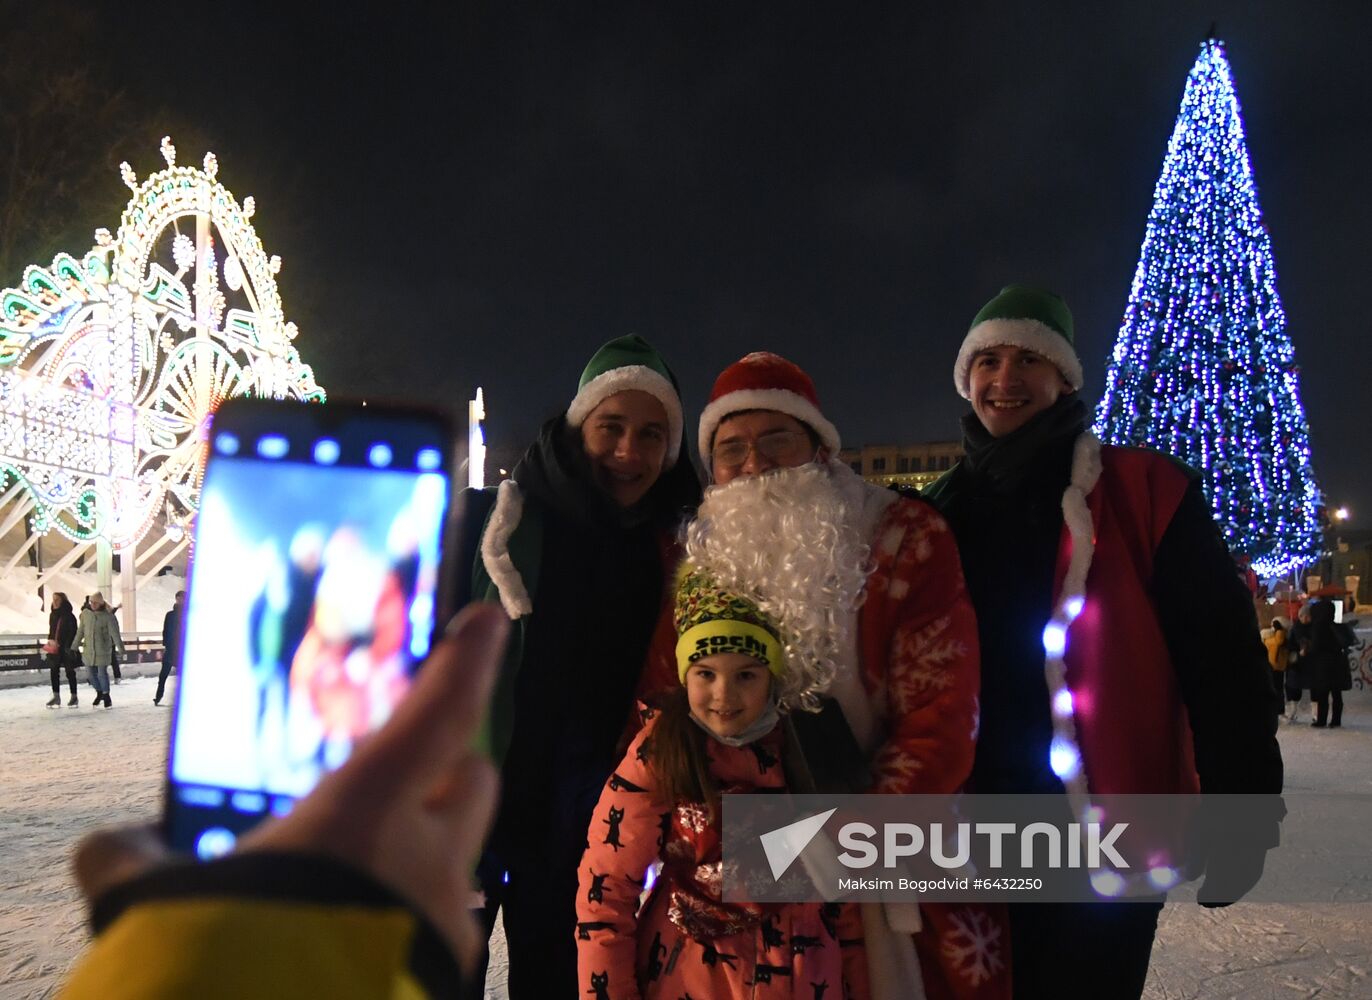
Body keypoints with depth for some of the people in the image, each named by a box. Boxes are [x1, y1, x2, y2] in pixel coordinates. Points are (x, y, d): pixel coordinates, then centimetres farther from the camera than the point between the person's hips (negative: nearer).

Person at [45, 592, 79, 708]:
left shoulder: (69, 616, -11)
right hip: (54, 648, 7)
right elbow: (51, 630, 19)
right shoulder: (52, 615, 9)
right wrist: (50, 640, 7)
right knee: (53, 671, 8)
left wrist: (68, 647, -15)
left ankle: (74, 696, 9)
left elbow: (73, 633, -11)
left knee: (70, 672, 1)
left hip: (66, 648, -7)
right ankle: (56, 696, 17)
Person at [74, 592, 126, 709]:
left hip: (103, 650, -4)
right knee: (92, 673, 10)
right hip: (88, 650, 4)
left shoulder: (108, 616, -11)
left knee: (102, 673, -5)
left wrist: (120, 647, -20)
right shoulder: (85, 613, 2)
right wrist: (74, 646, 16)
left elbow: (115, 633, -13)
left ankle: (106, 695, 14)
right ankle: (99, 693, 32)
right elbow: (80, 631, 12)